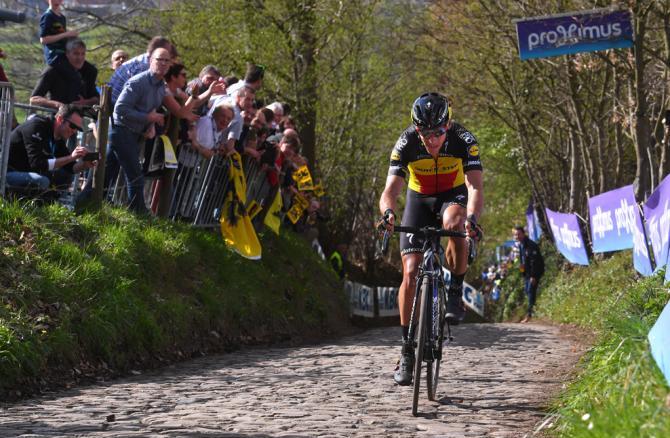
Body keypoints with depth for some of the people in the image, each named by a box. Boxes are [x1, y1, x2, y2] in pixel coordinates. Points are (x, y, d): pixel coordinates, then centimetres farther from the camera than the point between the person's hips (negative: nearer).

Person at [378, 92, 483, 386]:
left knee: (454, 223, -39)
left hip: (454, 197, -1)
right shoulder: (406, 144, -26)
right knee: (410, 274, -11)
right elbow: (390, 190, -31)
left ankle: (456, 293, -18)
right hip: (419, 200, 1)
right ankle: (407, 350, -1)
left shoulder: (463, 141, -28)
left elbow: (475, 187, -37)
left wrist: (472, 218, -57)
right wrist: (388, 213, -55)